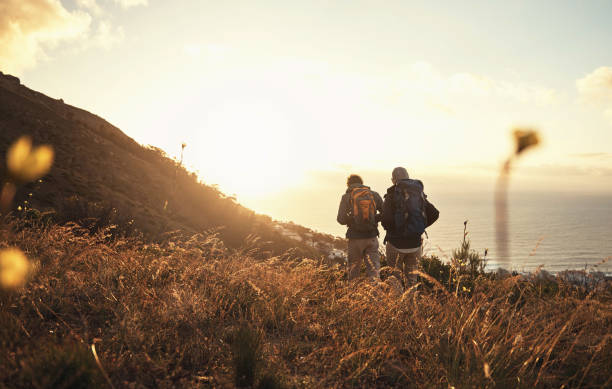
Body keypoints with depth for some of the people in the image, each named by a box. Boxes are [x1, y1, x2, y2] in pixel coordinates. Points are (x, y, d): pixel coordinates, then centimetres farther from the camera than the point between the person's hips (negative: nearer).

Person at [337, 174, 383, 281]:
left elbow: (341, 219, -8)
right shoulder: (374, 195, 3)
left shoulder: (346, 197, -3)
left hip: (355, 238, -1)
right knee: (373, 267, 6)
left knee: (353, 270, 14)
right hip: (372, 237, 1)